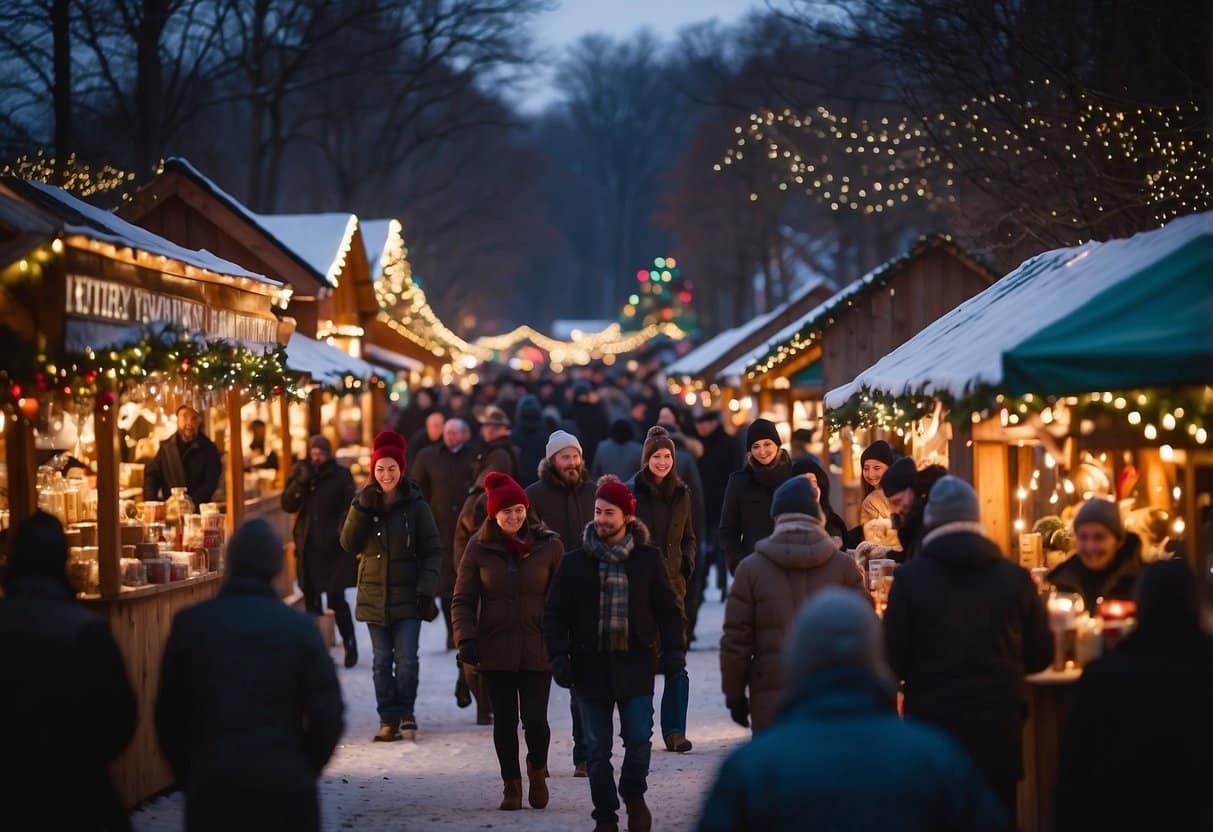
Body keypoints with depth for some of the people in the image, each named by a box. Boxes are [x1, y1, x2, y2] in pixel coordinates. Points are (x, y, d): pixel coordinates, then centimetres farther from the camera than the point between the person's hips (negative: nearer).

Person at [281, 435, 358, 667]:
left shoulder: (340, 475, -1)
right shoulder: (301, 472, 9)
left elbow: (350, 507, -4)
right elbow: (288, 505, 1)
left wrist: (341, 532, -18)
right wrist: (301, 482, -13)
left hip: (333, 548, -4)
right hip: (308, 547, 4)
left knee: (336, 599, -7)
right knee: (311, 600, 6)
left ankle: (350, 645, 8)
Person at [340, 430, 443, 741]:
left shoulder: (415, 505, -3)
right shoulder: (364, 502, 5)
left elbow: (432, 550, -2)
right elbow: (349, 543, -3)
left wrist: (426, 590, -10)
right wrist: (361, 509, -15)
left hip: (407, 596, -3)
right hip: (374, 595, 3)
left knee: (406, 659, -7)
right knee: (381, 661, 5)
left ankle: (405, 711, 10)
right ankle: (389, 718, 10)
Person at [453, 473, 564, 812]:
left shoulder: (548, 546, -1)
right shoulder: (479, 548, 0)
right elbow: (463, 599, 3)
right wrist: (466, 638, -9)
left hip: (537, 649, -1)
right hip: (495, 650, 1)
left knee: (535, 719, -7)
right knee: (504, 721, 5)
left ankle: (537, 770, 23)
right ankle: (512, 784, 21)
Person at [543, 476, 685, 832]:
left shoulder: (647, 559, 2)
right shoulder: (575, 562, 2)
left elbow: (667, 608, 7)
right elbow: (555, 613, 4)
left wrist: (673, 649, -4)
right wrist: (559, 655, -7)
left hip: (635, 664, -1)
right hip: (590, 666, 1)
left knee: (639, 739, -5)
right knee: (598, 749, 5)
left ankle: (633, 795, 23)